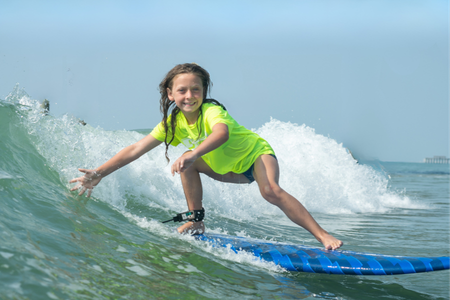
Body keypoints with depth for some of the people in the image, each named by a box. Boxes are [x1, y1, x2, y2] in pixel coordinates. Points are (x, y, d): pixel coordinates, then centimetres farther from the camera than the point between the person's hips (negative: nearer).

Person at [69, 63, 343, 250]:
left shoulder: (211, 111, -31)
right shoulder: (173, 122, -12)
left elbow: (222, 133, -55)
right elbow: (135, 150, -12)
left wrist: (193, 154, -70)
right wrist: (99, 173, -17)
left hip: (256, 153, -7)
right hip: (230, 168, 7)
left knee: (271, 191, -32)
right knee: (188, 166, -9)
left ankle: (323, 235, -30)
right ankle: (196, 222, 2)